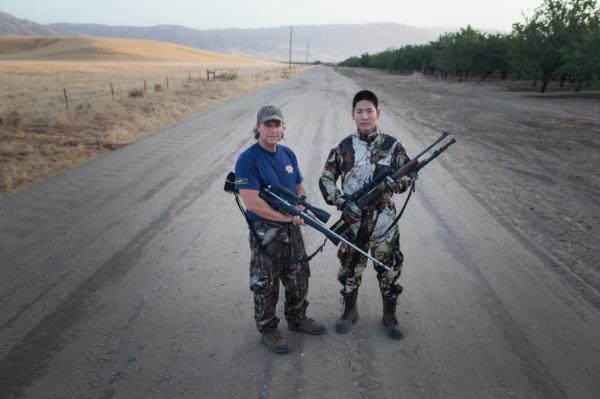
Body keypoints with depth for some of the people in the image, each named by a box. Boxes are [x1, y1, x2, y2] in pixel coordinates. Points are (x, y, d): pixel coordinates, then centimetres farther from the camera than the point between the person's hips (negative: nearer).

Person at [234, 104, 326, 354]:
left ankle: (297, 318, 42)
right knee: (266, 286, 8)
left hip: (292, 230, 7)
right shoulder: (248, 160, -18)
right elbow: (252, 203, -25)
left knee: (299, 279, 20)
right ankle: (268, 331, 29)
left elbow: (299, 188, 15)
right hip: (265, 233, -7)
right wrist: (288, 217, -20)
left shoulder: (288, 154, 6)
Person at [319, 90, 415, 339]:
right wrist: (342, 202, -13)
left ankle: (389, 316, 35)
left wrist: (395, 183, -19)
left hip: (384, 222, 0)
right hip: (353, 221, 1)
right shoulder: (344, 147, -2)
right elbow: (326, 179, 2)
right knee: (350, 271, 15)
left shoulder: (391, 145, -3)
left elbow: (409, 175, 4)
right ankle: (350, 312, 38)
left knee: (389, 271, 12)